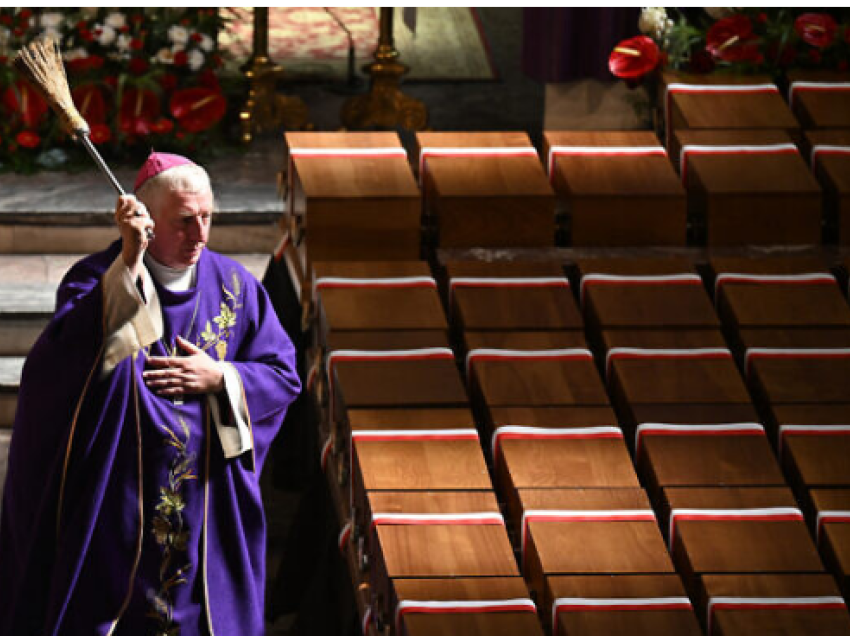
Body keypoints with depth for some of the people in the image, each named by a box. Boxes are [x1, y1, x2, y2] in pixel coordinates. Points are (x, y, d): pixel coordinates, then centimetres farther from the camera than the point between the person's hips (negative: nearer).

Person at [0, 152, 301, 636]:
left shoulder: (234, 286, 2)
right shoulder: (97, 280, -9)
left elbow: (284, 375, 6)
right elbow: (74, 348, -30)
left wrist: (219, 378, -12)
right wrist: (129, 261, -36)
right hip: (115, 500, -3)